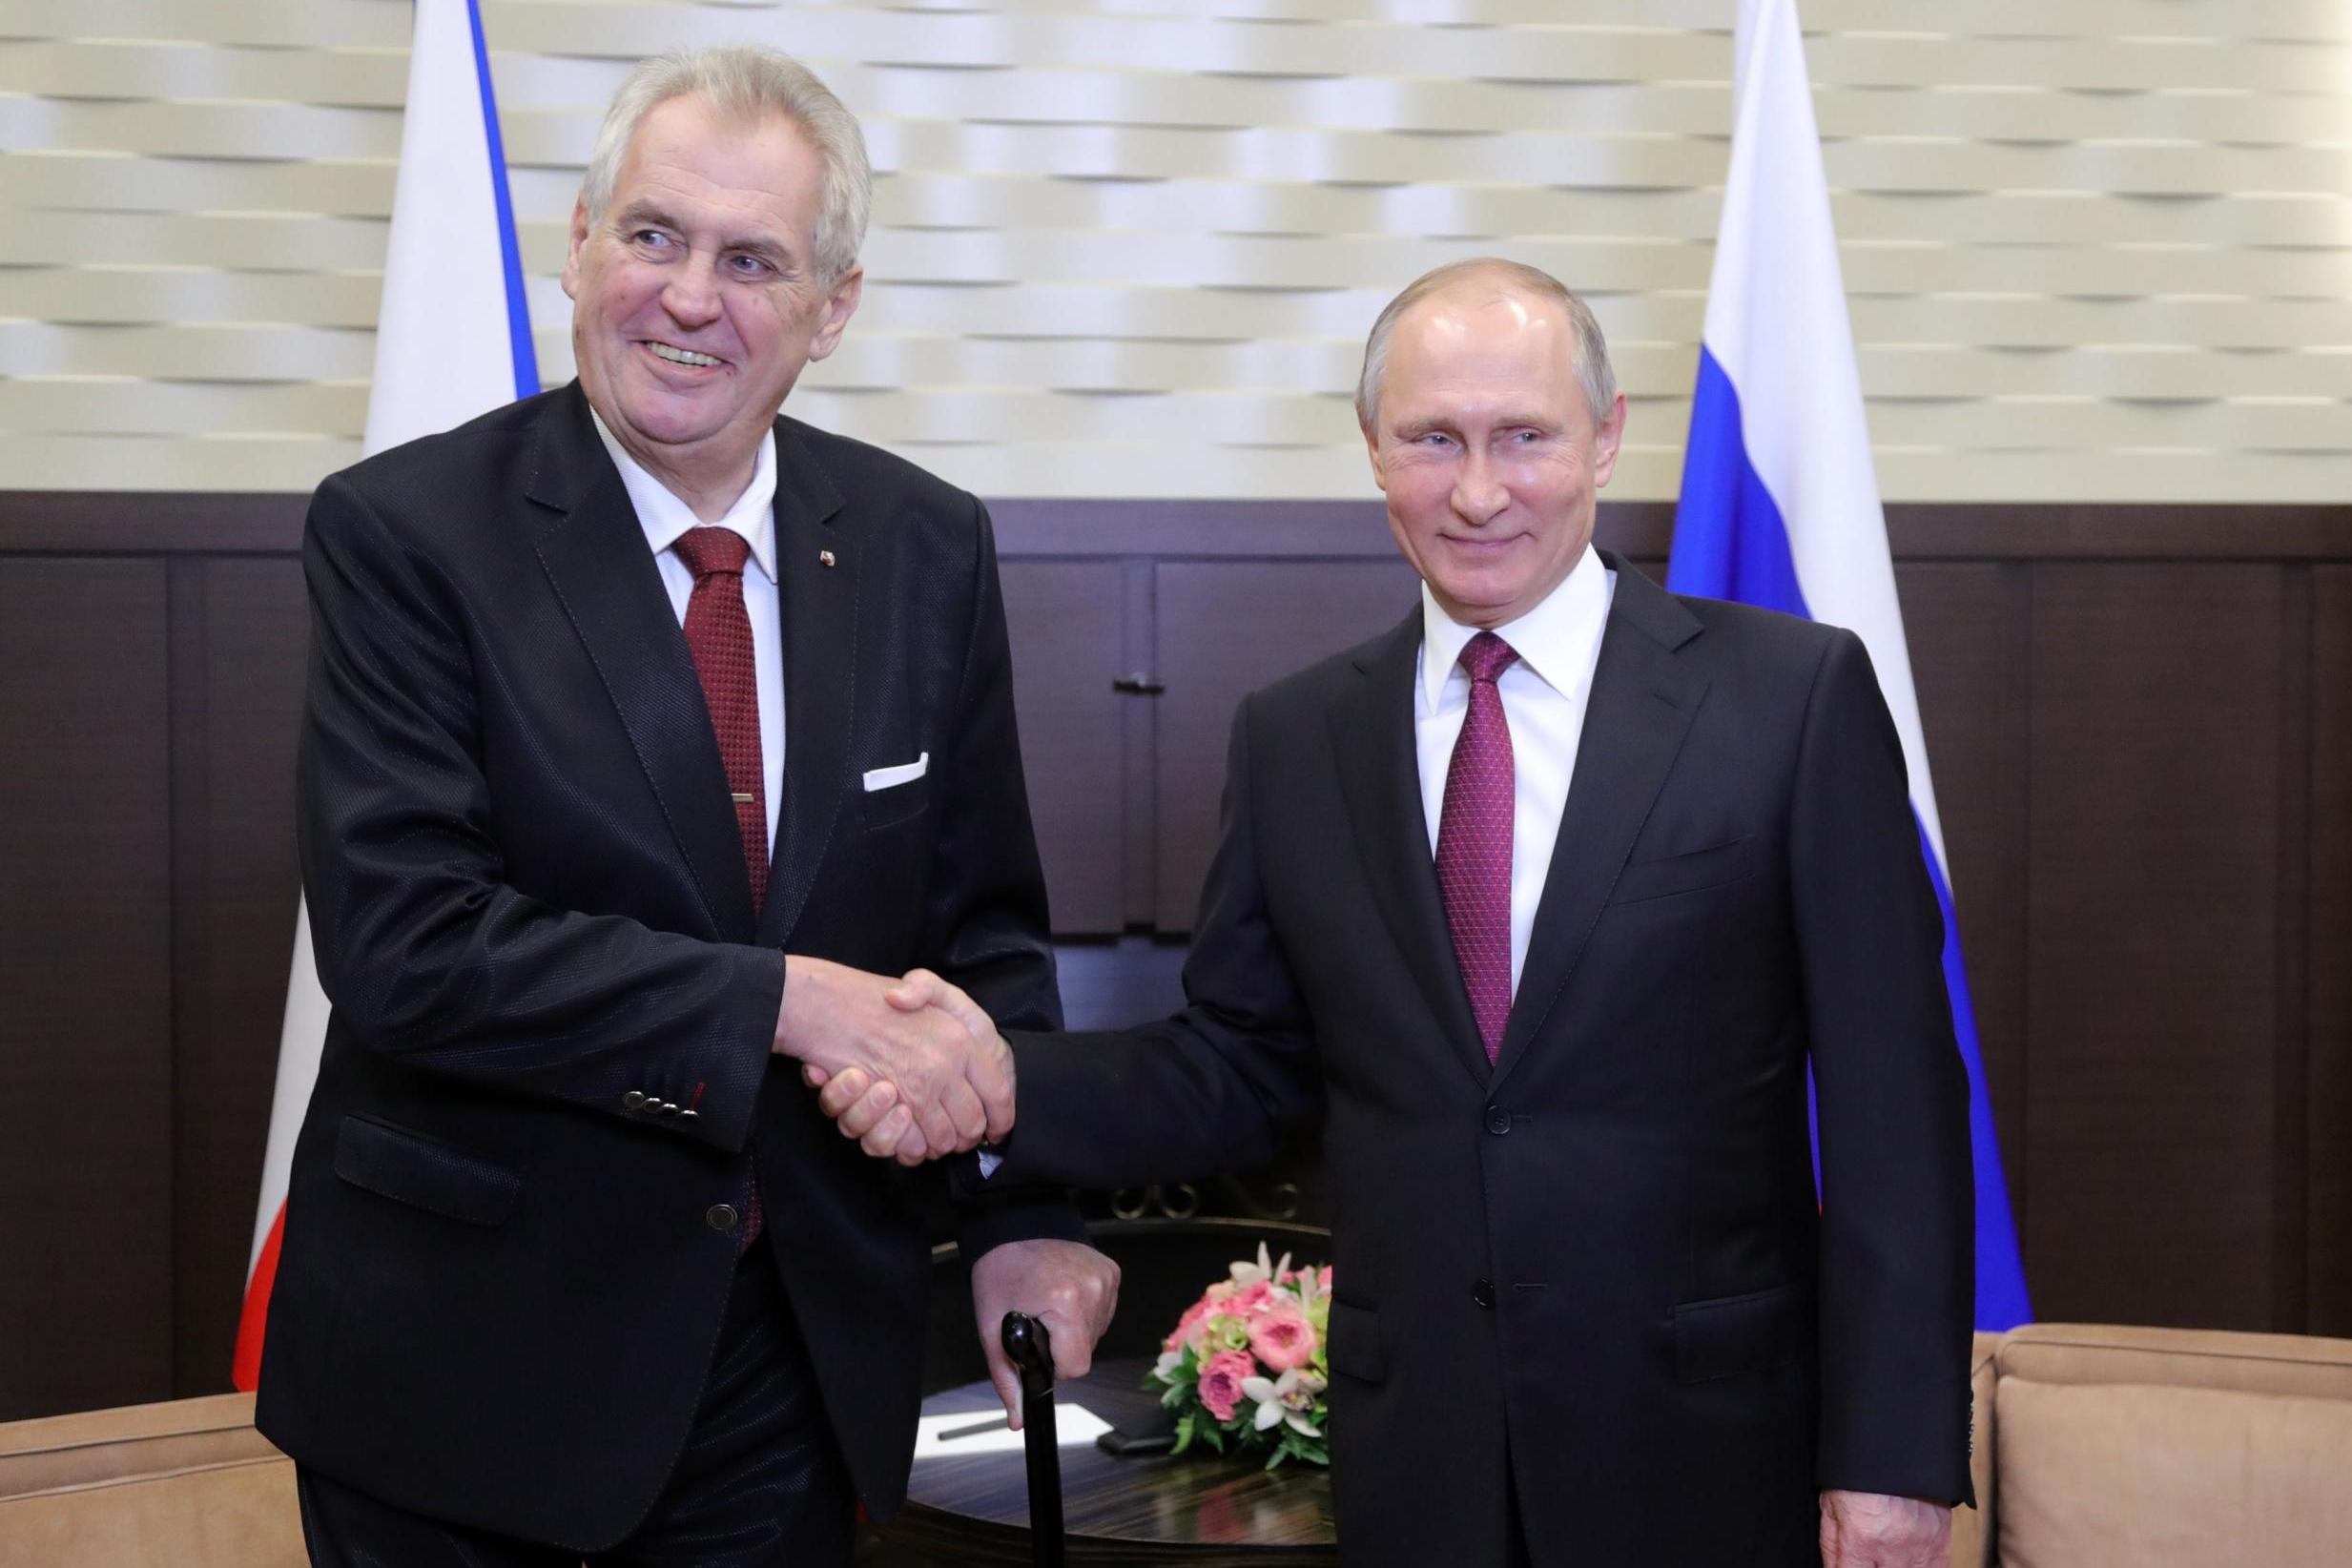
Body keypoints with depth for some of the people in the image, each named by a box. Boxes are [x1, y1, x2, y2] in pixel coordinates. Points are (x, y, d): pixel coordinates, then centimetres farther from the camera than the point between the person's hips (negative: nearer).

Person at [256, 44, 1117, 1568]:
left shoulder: (926, 550, 1)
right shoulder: (403, 531, -12)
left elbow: (982, 920, 6)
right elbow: (402, 940, -21)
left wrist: (1026, 1212, -6)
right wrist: (784, 1000, -26)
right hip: (470, 1359, -3)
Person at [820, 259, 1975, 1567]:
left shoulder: (1796, 694, -6)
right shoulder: (1294, 740, 4)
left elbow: (1894, 1103, -7)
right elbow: (1239, 1071, 7)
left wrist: (1891, 1453, -10)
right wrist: (1001, 1083, -10)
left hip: (1709, 1453, -2)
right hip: (1416, 1459, 3)